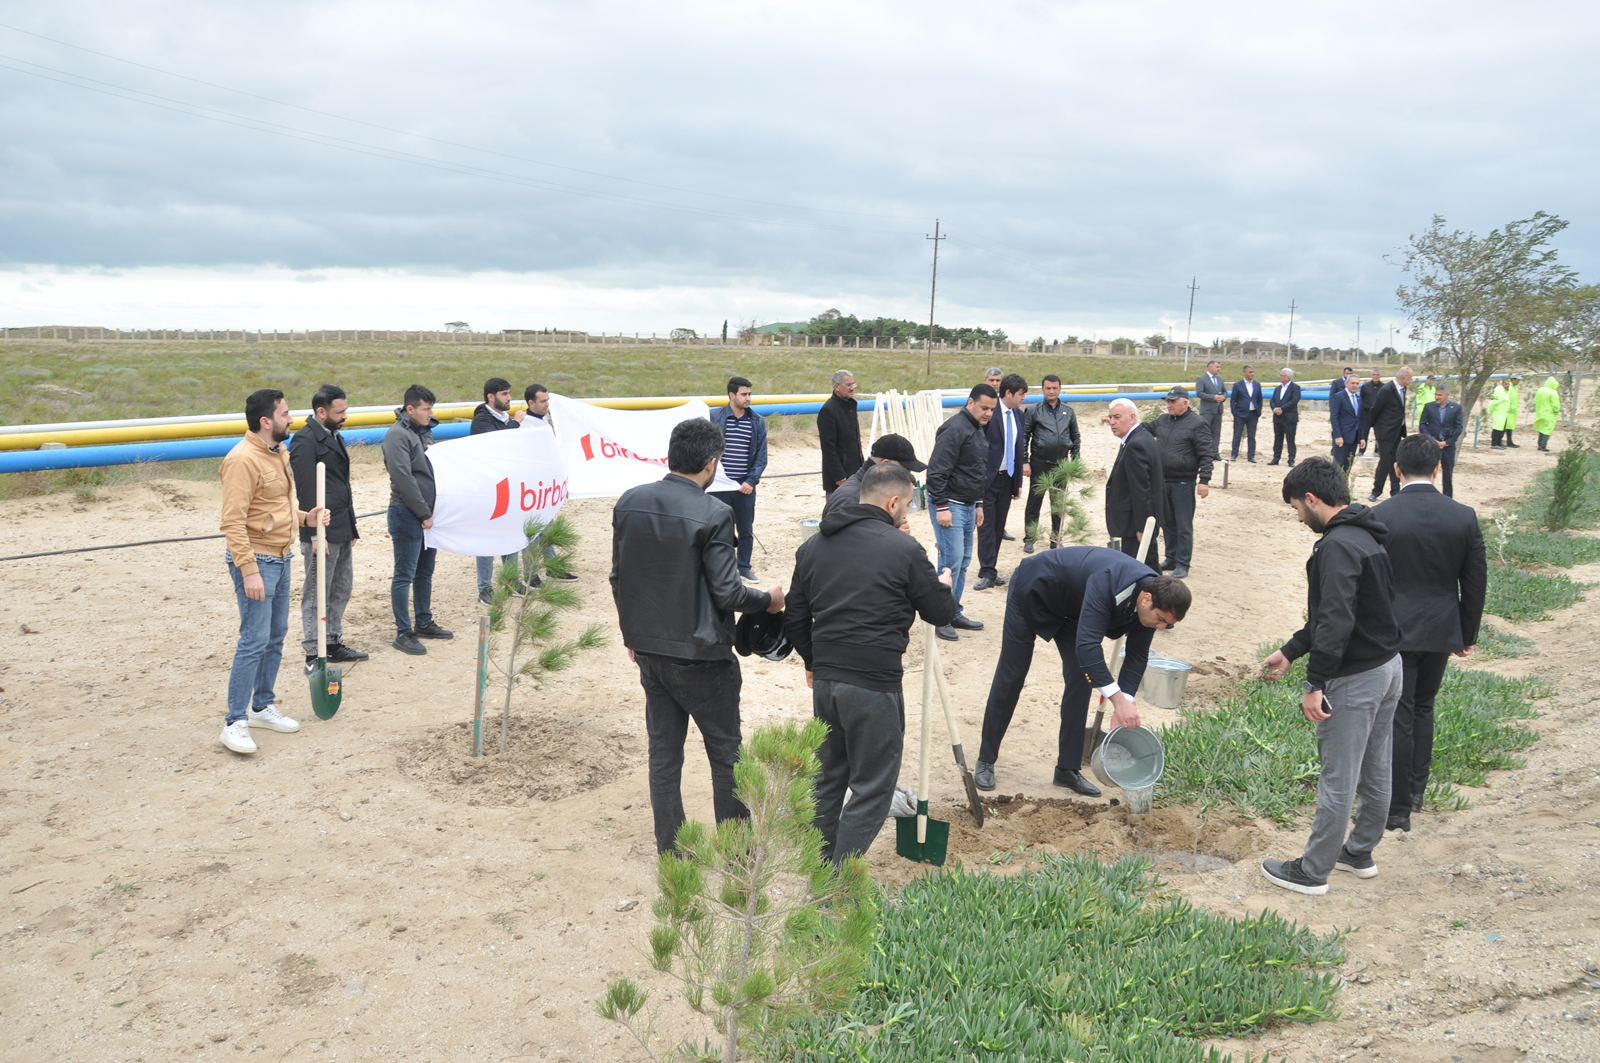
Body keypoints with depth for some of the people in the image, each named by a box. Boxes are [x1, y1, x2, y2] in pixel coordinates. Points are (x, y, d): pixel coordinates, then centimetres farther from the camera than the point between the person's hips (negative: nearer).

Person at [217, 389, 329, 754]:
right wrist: (248, 570, -25)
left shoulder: (279, 452, 12)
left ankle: (263, 707, 27)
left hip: (281, 558, 9)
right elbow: (233, 521, -22)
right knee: (254, 640, -8)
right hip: (256, 560, -9)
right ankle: (235, 722, -1)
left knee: (276, 636, 15)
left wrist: (306, 517, 5)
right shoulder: (243, 460, -18)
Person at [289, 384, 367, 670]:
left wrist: (351, 525, 19)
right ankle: (313, 655, 6)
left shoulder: (333, 436, 16)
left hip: (342, 530, 9)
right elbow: (306, 491, -18)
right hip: (323, 531, -9)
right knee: (316, 595, -1)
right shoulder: (305, 440, -13)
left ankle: (333, 643, 28)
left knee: (341, 590, 16)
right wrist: (315, 534, -20)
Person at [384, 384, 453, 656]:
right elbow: (403, 479, -20)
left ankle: (424, 623, 28)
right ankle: (403, 633, 4)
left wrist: (432, 512, 11)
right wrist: (424, 514, -17)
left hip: (428, 514, 9)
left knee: (425, 572, 17)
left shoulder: (425, 431, 13)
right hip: (407, 514, -9)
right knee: (404, 576, -2)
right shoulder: (397, 435, -14)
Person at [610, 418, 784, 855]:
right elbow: (727, 592, -18)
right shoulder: (713, 515, -19)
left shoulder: (629, 503, -1)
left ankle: (669, 852, 22)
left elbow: (618, 579, 6)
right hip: (700, 654, -5)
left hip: (648, 650, 6)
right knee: (725, 753, 10)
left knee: (663, 752, 14)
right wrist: (769, 599, 1)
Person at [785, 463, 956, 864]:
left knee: (828, 778, 21)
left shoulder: (813, 545, 8)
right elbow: (940, 613, 0)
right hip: (874, 685, -7)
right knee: (872, 788, 4)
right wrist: (944, 585, 21)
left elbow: (794, 617, 13)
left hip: (825, 681, 7)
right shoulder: (903, 549, -11)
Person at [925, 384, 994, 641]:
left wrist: (978, 504, 23)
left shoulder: (978, 431, 14)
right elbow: (937, 471, -21)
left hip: (967, 506, 9)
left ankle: (954, 613, 21)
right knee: (952, 559, -11)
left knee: (963, 561, 12)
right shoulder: (955, 429, -16)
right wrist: (941, 506, -22)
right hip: (949, 505, -9)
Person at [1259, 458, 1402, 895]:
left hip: (1355, 679, -10)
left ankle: (1313, 872, 11)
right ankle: (1360, 853, 35)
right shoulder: (1365, 537, 12)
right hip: (1389, 666, 10)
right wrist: (1290, 651, 20)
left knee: (1338, 781, 0)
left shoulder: (1337, 546, -21)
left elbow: (1336, 621, -28)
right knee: (1375, 772, 20)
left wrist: (1315, 683, -25)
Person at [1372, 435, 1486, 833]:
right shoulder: (1464, 517, -3)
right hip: (1442, 632, 4)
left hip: (1393, 632, -3)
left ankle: (1398, 809, 9)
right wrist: (1468, 635, 14)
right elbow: (1476, 584, 3)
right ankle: (1416, 790, 30)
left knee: (1397, 717, 3)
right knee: (1423, 707, 21)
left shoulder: (1379, 517, -13)